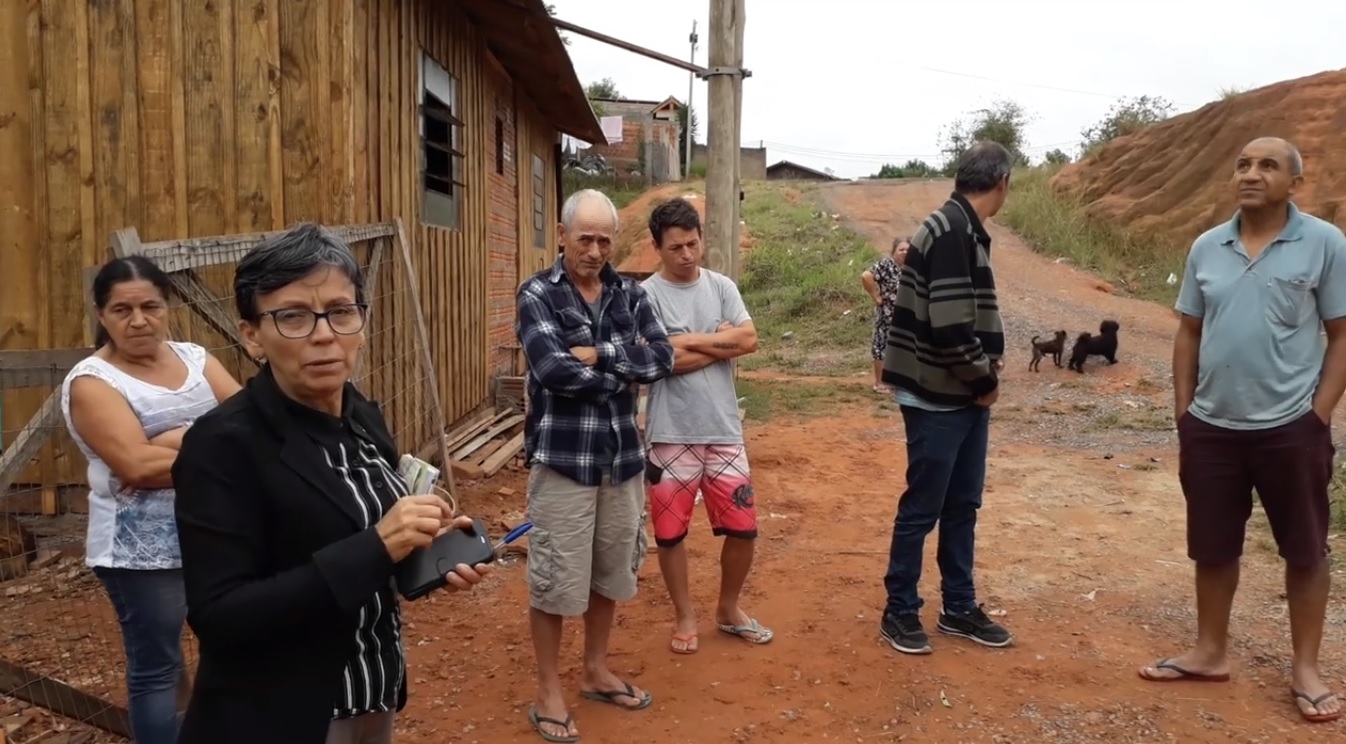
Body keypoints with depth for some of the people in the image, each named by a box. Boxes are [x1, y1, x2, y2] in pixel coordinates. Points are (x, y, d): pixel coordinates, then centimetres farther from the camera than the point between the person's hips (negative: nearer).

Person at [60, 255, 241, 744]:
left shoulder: (194, 358, 6)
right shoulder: (91, 382, -9)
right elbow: (137, 466, -22)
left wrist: (179, 438, -19)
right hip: (143, 551, -6)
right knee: (156, 669, 7)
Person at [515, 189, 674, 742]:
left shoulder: (630, 294, 7)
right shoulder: (536, 294, -7)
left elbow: (662, 358, -6)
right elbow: (554, 370, -21)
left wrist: (598, 353, -16)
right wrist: (624, 372, -11)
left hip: (622, 455, 5)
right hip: (562, 456, -5)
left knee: (611, 571, 17)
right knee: (555, 579, 5)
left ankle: (596, 672, 36)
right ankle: (548, 693, 22)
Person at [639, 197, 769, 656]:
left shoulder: (721, 287, 5)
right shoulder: (646, 295, -8)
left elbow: (749, 340, -7)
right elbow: (663, 361, -19)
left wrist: (691, 341, -12)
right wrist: (720, 342, -8)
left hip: (724, 430, 4)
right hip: (671, 434, -3)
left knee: (742, 527, 9)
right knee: (670, 532, 9)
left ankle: (729, 610, 32)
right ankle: (685, 617, 29)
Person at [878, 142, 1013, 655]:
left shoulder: (961, 229, 11)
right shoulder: (952, 233, -20)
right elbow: (951, 327, -26)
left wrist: (984, 378, 7)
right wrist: (986, 380, -12)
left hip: (965, 397, 9)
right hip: (938, 399, -9)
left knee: (963, 505, 16)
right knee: (923, 508, 3)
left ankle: (959, 608, 29)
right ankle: (900, 611, 18)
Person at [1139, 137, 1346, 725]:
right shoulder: (1207, 247, 5)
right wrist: (1183, 413, 6)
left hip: (1290, 427, -3)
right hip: (1212, 426, 4)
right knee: (1212, 548, 13)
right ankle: (1210, 653, 29)